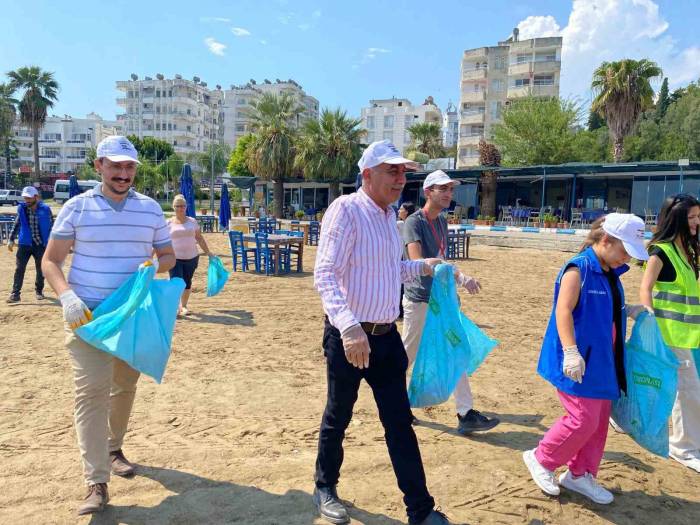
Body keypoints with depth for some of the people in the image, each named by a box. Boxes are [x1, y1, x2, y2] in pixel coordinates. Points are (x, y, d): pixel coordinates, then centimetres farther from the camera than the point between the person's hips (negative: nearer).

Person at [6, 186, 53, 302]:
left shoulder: (45, 209, -7)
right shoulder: (21, 208, 0)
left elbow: (52, 226, -1)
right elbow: (17, 225, 11)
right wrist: (11, 239, 8)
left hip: (41, 245, -1)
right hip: (24, 244, 2)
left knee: (41, 269, 10)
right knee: (19, 269, -3)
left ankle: (39, 291, 27)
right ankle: (15, 294, 1)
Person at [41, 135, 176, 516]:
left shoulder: (150, 208, 5)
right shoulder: (77, 207, -1)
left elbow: (169, 256, 12)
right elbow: (50, 261, 0)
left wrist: (157, 263, -12)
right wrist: (67, 296, -18)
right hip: (88, 314, -3)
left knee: (125, 387, 15)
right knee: (91, 391, -10)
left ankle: (114, 448, 38)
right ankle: (96, 484, -5)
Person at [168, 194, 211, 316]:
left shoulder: (193, 221, 8)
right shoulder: (169, 223, 2)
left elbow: (199, 238, 14)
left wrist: (207, 252, 14)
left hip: (191, 258, 2)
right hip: (175, 258, -2)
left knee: (187, 282, 9)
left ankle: (183, 306, 24)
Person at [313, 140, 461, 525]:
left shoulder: (389, 215, 11)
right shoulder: (346, 209, -15)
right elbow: (325, 274, -25)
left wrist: (422, 267, 13)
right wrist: (349, 326, -37)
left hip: (386, 335, 7)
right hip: (350, 336, -7)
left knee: (399, 422, 12)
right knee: (338, 418, 13)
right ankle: (325, 489, 37)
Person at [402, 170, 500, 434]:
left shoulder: (442, 221, 11)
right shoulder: (414, 222, -14)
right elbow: (418, 262, -29)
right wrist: (460, 277, -35)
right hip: (419, 300, -8)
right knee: (407, 356, 6)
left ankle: (466, 414, 10)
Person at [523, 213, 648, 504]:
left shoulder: (609, 273, 10)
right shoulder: (578, 269, -17)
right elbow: (563, 310, -25)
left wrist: (627, 310, 9)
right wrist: (571, 351, -33)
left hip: (602, 360, 9)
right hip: (580, 362, -9)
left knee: (599, 421, 14)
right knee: (584, 420, -6)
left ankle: (580, 475, 30)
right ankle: (541, 459, 16)